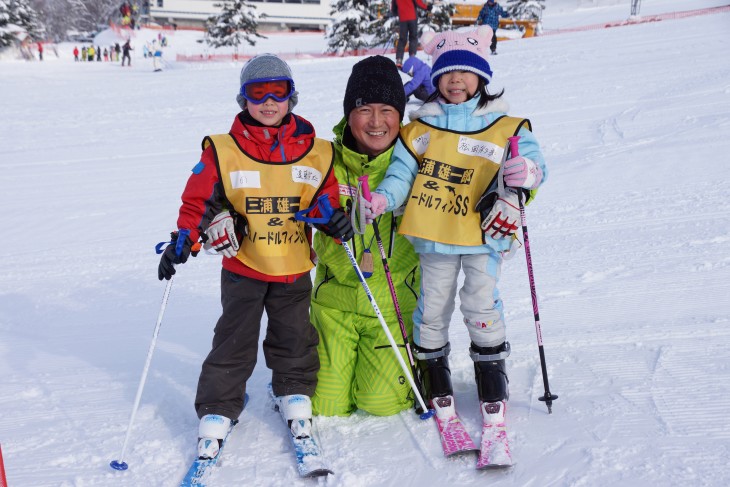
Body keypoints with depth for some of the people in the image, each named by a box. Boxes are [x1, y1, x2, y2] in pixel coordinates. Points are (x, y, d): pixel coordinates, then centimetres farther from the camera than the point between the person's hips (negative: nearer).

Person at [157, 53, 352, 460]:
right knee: (234, 342, 3)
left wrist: (335, 218, -15)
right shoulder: (223, 151, -7)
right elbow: (199, 200, -5)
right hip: (244, 265, -2)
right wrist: (183, 242, -16)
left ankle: (297, 399, 36)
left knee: (294, 338, 15)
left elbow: (325, 197, 6)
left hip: (294, 268, 2)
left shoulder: (315, 152, -1)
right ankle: (217, 414, 15)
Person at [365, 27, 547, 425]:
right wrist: (382, 198, -16)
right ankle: (435, 380, 28)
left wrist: (526, 172, -33)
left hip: (484, 233, -3)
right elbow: (402, 172, 3)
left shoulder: (505, 127, -1)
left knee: (481, 306, -4)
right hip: (434, 235, 3)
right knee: (432, 307, 10)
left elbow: (534, 162, -9)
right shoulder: (420, 127, 5)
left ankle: (493, 386, 13)